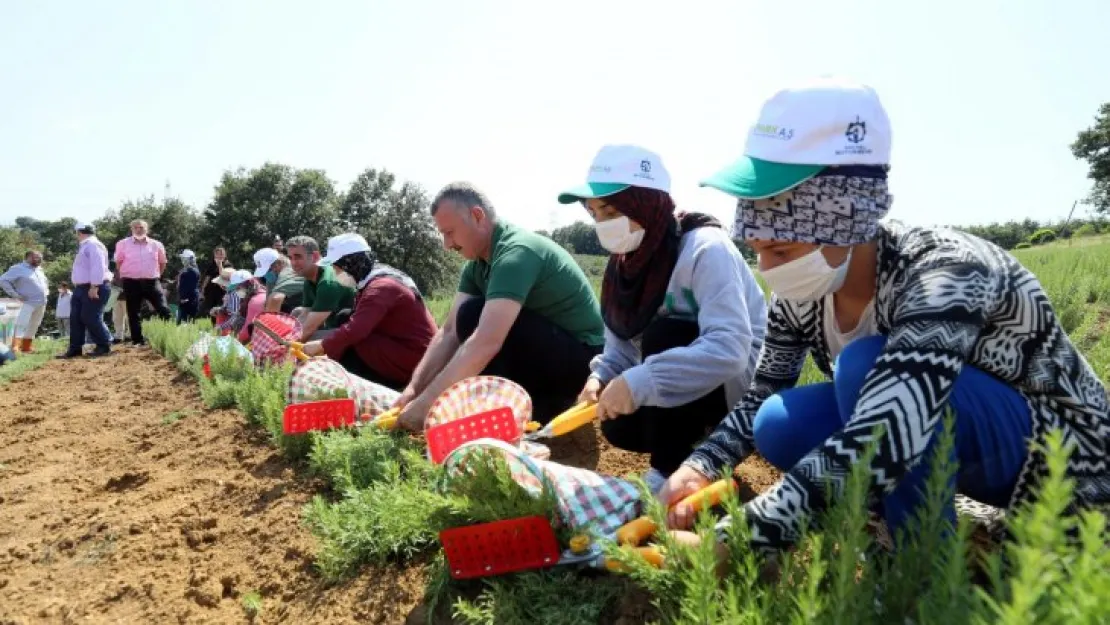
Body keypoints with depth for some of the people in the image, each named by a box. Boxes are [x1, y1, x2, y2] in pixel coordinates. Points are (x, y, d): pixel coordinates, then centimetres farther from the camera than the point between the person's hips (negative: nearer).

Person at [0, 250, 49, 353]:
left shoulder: (39, 270, 16)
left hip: (41, 304, 8)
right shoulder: (18, 268, -7)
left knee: (33, 327, 11)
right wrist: (15, 294, -17)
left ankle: (26, 348, 19)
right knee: (21, 325, -15)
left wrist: (46, 292, 16)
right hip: (28, 303, -8)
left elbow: (46, 282, 34)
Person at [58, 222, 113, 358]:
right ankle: (75, 348, 12)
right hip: (81, 288, 11)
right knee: (76, 318, 8)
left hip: (94, 288, -11)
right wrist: (78, 287, 20)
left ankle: (104, 346, 0)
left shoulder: (93, 245, -13)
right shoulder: (85, 246, 20)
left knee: (91, 318, -10)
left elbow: (98, 267, -23)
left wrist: (94, 287, -27)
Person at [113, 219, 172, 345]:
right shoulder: (123, 244, 3)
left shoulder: (156, 244, 6)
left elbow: (162, 263, 17)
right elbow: (118, 263, 12)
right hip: (131, 282, 0)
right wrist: (125, 275, 11)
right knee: (133, 312, 3)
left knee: (163, 310, -7)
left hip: (152, 282, 1)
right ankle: (137, 340, 9)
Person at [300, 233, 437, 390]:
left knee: (346, 348, -17)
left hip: (412, 359, -10)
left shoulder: (380, 287, -19)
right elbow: (359, 325, 10)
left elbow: (355, 330, -28)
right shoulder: (379, 281, 13)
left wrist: (321, 347, -15)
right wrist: (325, 345, 1)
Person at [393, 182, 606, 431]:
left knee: (474, 315, -23)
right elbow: (450, 331, 1)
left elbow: (487, 341, -35)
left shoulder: (516, 252, -25)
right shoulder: (477, 265, 4)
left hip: (580, 356, -9)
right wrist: (413, 388, -10)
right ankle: (546, 401, 10)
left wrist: (427, 401, -33)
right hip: (546, 353, 9)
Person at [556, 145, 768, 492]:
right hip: (689, 385, 7)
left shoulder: (705, 248, -27)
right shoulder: (627, 260, -4)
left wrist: (640, 382, -43)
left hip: (742, 378, -7)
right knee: (619, 426, -10)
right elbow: (622, 345, 1)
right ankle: (699, 431, 16)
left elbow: (730, 349, -39)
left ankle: (668, 475, -17)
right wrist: (601, 376, -21)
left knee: (663, 337, -29)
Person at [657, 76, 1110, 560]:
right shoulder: (801, 290, -12)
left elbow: (875, 446, -47)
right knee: (778, 426, -18)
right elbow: (763, 395, 0)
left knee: (865, 363, -32)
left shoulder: (942, 273, -34)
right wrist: (700, 467, -18)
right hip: (955, 438, 6)